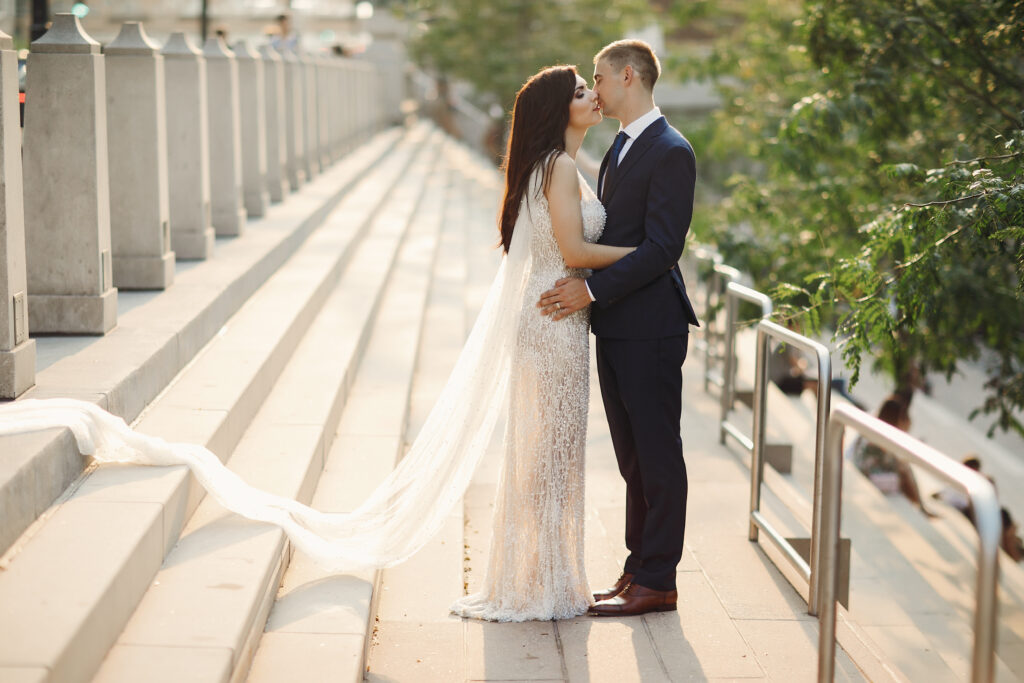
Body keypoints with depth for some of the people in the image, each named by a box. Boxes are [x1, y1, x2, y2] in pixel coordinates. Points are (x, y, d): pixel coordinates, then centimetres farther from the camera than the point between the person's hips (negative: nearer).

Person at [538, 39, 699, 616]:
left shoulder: (671, 152, -13)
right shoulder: (622, 147, 17)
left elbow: (662, 247, -20)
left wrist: (592, 288, -21)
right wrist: (586, 289, 9)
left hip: (650, 329, -9)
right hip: (616, 326, 9)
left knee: (658, 456, -1)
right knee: (633, 458, 14)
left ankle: (657, 582, 6)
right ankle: (638, 571, 22)